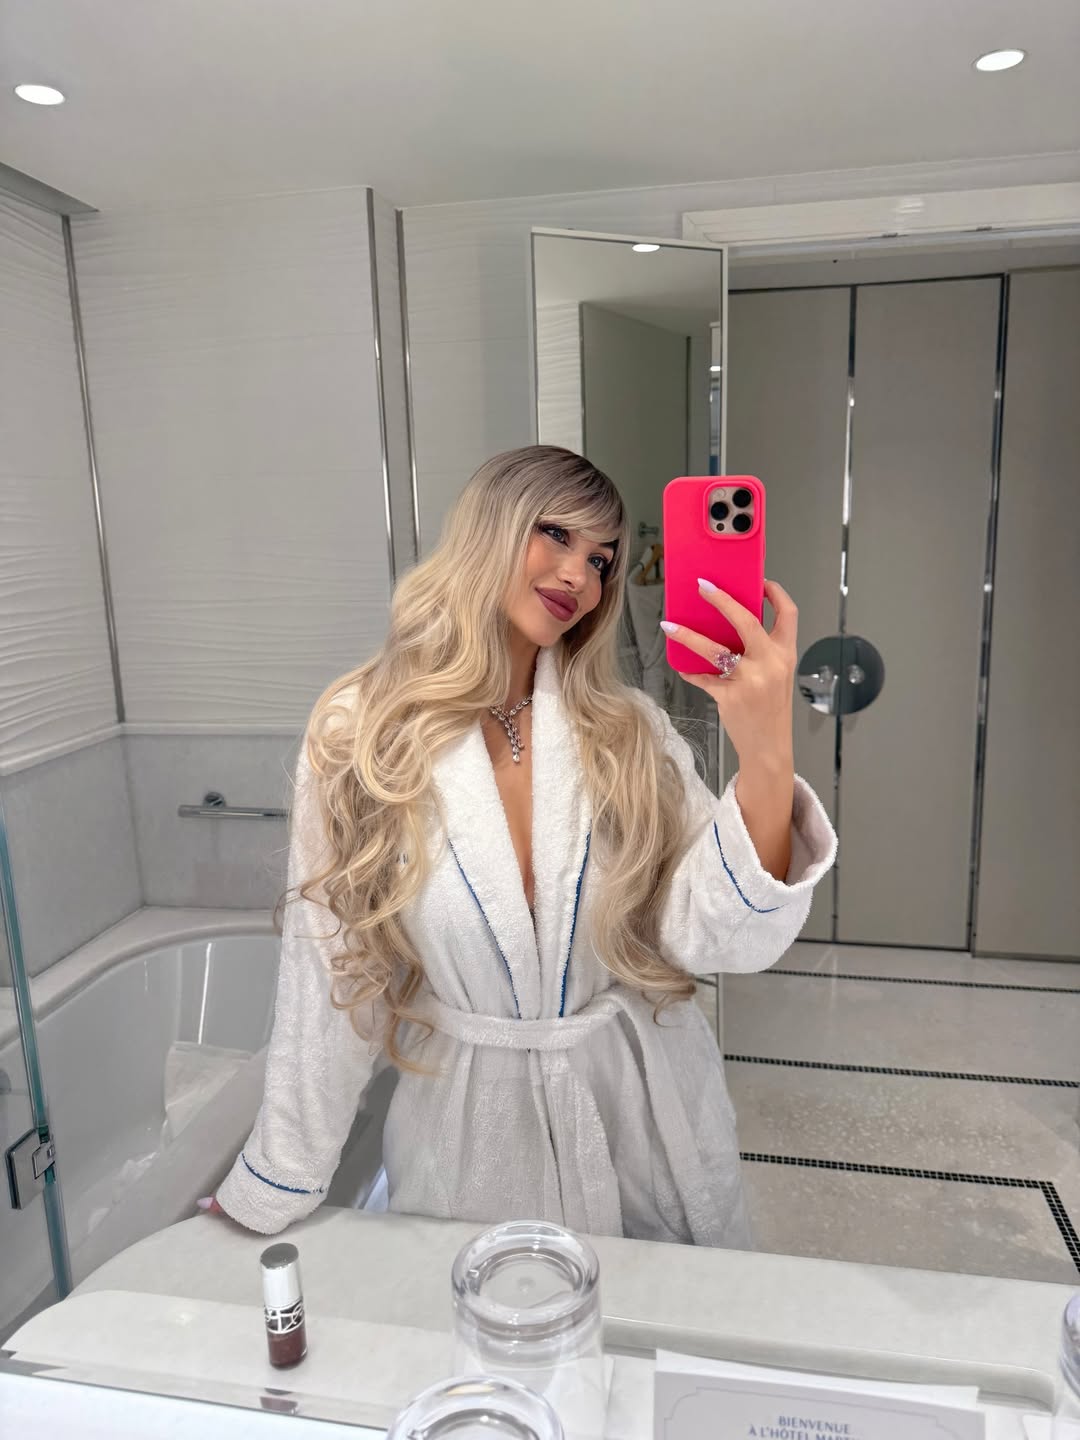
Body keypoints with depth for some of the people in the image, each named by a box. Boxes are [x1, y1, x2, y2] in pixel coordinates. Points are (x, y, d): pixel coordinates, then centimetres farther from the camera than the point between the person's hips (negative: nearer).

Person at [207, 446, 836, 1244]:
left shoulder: (630, 730, -8)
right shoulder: (359, 736, -14)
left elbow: (720, 940, -18)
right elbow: (332, 980, -6)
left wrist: (767, 761, -35)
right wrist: (269, 1192, 2)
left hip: (645, 1110, 2)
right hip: (469, 1125, -1)